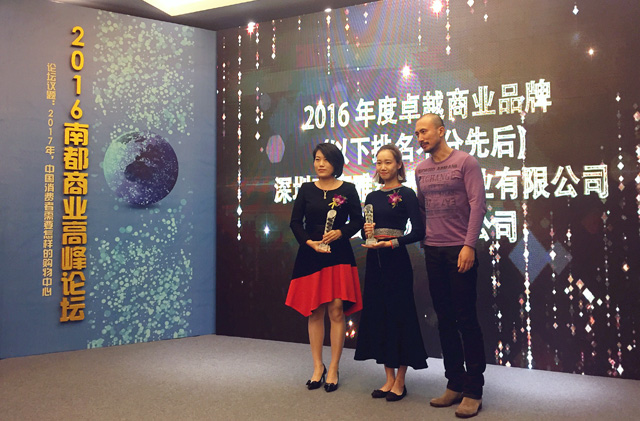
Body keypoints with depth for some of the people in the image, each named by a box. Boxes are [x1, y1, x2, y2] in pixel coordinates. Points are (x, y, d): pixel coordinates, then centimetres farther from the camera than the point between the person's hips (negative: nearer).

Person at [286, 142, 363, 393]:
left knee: (336, 311, -5)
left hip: (338, 256, -2)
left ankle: (333, 369, 7)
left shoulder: (347, 190, 3)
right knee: (314, 312, 5)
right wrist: (309, 242, -10)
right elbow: (295, 222, 5)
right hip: (310, 256, 2)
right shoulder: (306, 190, 8)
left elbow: (357, 221, 3)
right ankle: (318, 367, 17)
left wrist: (340, 233, -15)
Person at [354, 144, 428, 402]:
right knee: (377, 315, 8)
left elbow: (418, 231, -11)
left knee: (399, 315, -1)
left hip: (396, 260, -6)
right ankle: (389, 378, 21)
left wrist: (391, 243, -20)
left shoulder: (406, 194, -4)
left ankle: (400, 382, 12)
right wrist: (367, 232, -5)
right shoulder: (372, 197, 12)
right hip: (374, 261, 6)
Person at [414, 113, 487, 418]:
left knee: (466, 319, -1)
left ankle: (473, 390, 8)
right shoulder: (421, 170, 13)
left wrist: (469, 245, -17)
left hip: (460, 251, -5)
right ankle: (455, 384, 20)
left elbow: (477, 205, -11)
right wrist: (422, 238, 7)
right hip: (433, 251, 6)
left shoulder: (465, 162, -4)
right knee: (445, 320, 9)